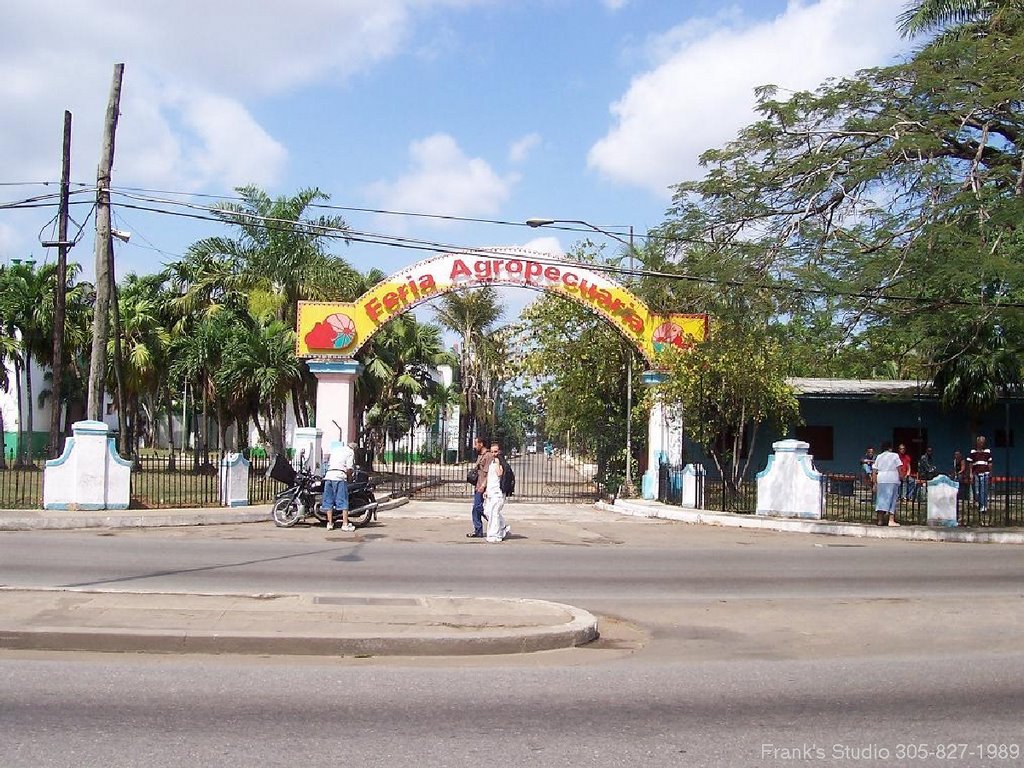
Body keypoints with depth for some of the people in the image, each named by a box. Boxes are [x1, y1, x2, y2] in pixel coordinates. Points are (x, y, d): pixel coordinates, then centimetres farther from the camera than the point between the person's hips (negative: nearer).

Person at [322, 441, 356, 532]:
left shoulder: (334, 449, 27)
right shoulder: (350, 452, 8)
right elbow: (349, 468, -4)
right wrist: (349, 477, 12)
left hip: (328, 474, 6)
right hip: (340, 476, -6)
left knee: (329, 501, 8)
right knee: (343, 501, -3)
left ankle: (330, 523, 10)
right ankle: (345, 524, -4)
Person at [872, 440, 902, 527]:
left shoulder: (879, 457, 14)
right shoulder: (894, 456, 4)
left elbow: (874, 472, 10)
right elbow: (899, 469, -3)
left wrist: (875, 483, 13)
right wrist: (900, 478, 7)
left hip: (881, 480, 3)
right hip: (892, 480, -3)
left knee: (881, 499, 6)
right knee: (891, 499, -1)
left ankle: (880, 520, 3)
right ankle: (891, 520, -6)